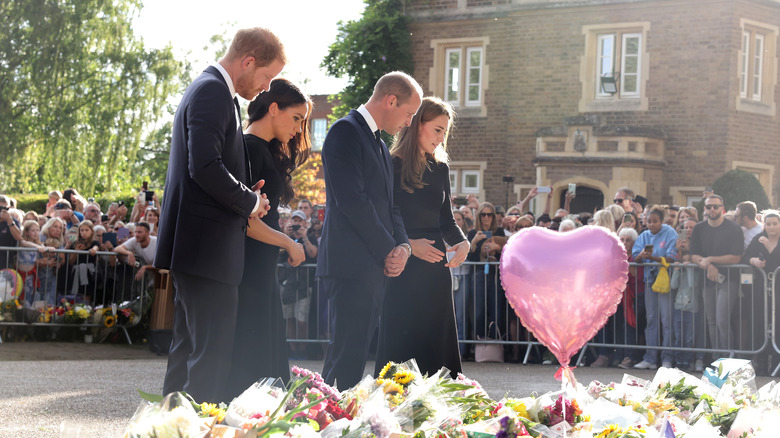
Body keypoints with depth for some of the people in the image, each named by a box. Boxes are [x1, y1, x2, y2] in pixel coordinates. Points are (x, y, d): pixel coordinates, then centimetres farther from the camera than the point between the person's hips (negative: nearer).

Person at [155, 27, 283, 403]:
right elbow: (205, 167, -24)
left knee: (189, 347, 14)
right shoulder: (212, 91, -13)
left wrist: (246, 197, 10)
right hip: (207, 245, -11)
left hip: (197, 245, 11)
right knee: (213, 348, -10)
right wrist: (250, 202, -11)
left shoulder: (212, 90, 20)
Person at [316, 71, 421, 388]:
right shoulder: (346, 132, -7)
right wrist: (388, 250, -12)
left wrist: (403, 246, 2)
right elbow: (351, 200, -16)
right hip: (350, 266, -9)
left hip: (375, 267, 9)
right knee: (348, 353, -12)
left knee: (357, 353, 8)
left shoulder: (379, 145, 23)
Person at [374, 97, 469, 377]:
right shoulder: (392, 166, -5)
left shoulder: (440, 169, 13)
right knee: (400, 343, -4)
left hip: (435, 267, 6)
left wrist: (462, 242, -2)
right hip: (402, 270, -6)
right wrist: (408, 244, -20)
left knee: (437, 343, 5)